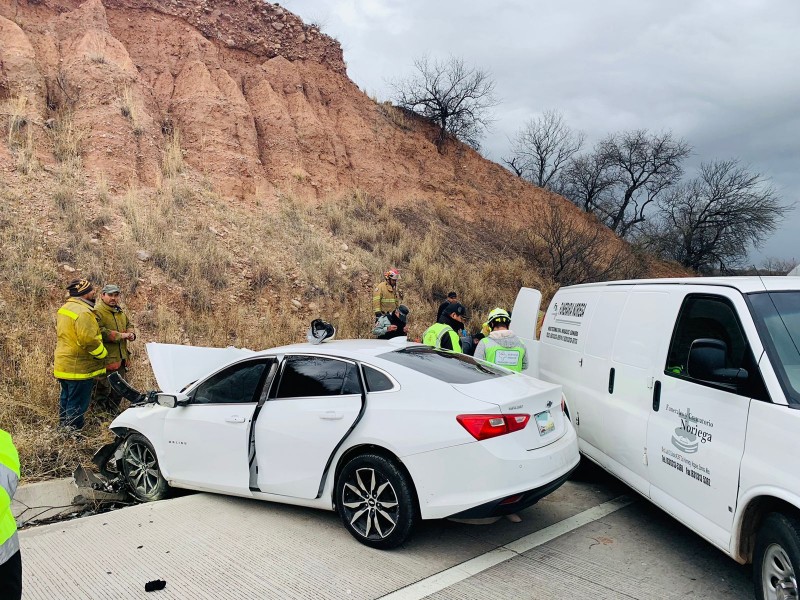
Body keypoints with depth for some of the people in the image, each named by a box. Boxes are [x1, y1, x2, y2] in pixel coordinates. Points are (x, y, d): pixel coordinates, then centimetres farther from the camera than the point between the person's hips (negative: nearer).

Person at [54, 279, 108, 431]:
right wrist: (103, 353, -12)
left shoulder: (64, 309, 11)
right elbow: (89, 340, -27)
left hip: (63, 365, 10)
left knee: (66, 399, 20)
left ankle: (63, 428, 31)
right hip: (80, 367, -10)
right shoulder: (83, 312, -22)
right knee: (77, 404, -1)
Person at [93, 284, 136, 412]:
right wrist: (120, 335, -22)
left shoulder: (120, 311, 15)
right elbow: (99, 332, -27)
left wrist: (131, 333, 2)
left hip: (121, 358, 9)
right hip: (105, 359, -9)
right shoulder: (97, 312, -14)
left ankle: (113, 411, 34)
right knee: (103, 391, 0)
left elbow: (129, 324, 25)